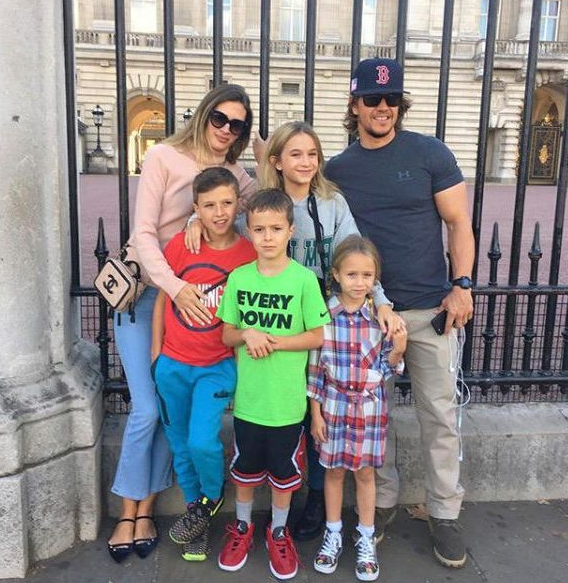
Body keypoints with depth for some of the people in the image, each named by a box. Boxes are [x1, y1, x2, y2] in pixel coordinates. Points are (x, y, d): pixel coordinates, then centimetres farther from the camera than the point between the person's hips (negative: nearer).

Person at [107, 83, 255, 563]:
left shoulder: (233, 173, 8)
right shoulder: (165, 157, -6)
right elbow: (143, 232, -13)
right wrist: (174, 286, -24)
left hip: (196, 300, 4)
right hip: (147, 293, -4)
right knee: (146, 409, -5)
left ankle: (146, 510, 22)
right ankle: (128, 514, 15)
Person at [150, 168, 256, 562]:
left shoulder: (249, 254, -9)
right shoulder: (180, 245, -5)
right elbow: (162, 300, 4)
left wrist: (242, 362, -2)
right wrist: (156, 352, 6)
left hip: (217, 366, -2)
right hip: (172, 364, 3)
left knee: (203, 442, -15)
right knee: (181, 447, 13)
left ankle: (212, 496, 19)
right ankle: (196, 509, 37)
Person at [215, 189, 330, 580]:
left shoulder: (304, 279, -12)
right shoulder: (238, 278, -3)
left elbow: (317, 336, -8)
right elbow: (227, 334, 5)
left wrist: (274, 341, -19)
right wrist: (246, 334, -17)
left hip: (287, 399, -2)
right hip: (247, 396, 2)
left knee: (284, 472, 16)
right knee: (245, 468, 20)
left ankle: (279, 532, 39)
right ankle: (243, 527, 43)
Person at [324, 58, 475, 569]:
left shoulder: (430, 153, -1)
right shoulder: (336, 169, 5)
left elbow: (458, 223, 0)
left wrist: (462, 286, -9)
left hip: (430, 309, -2)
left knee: (439, 417, 6)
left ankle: (444, 513, 23)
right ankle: (383, 500, 30)